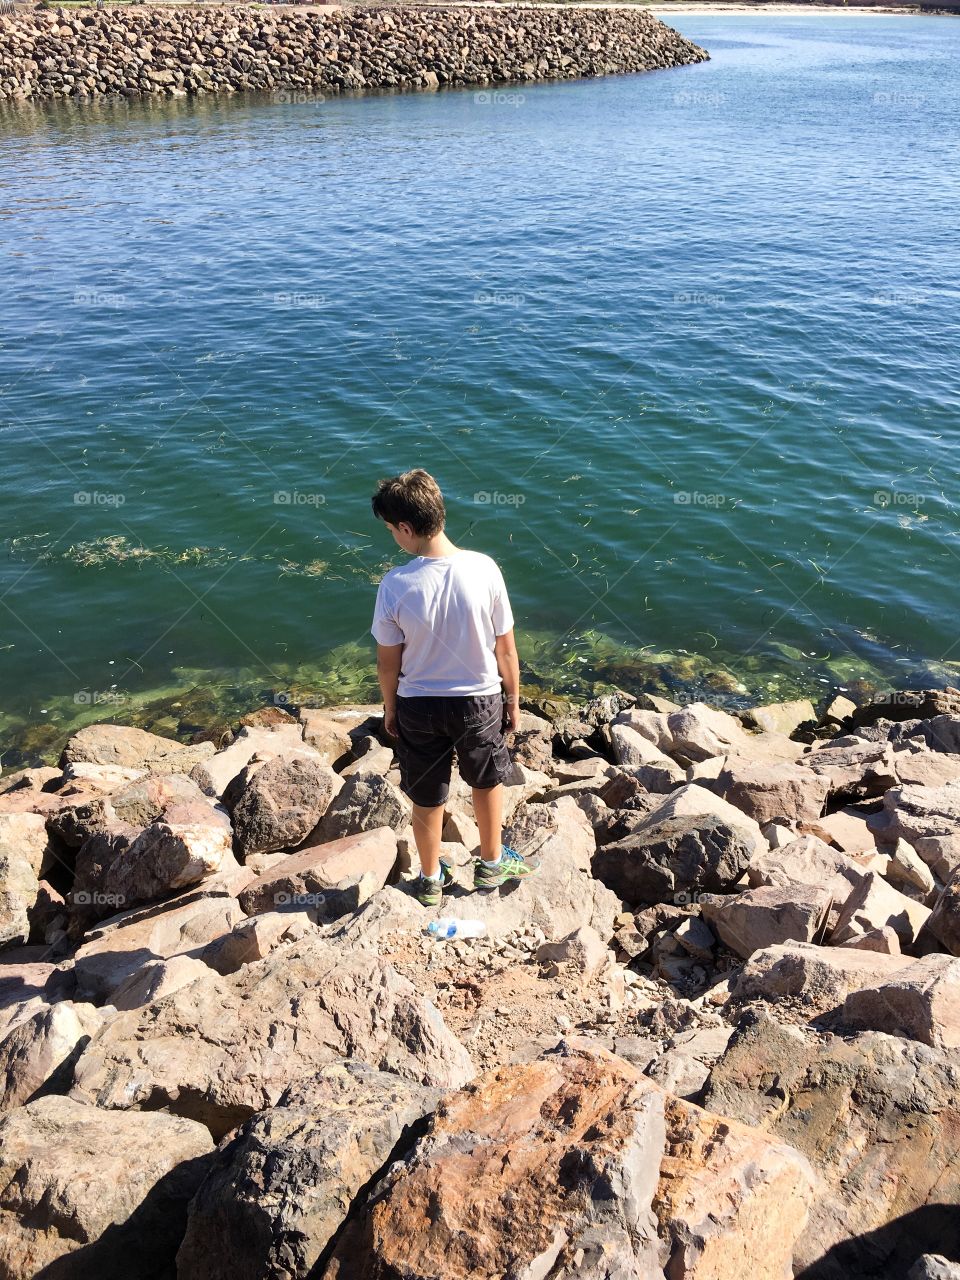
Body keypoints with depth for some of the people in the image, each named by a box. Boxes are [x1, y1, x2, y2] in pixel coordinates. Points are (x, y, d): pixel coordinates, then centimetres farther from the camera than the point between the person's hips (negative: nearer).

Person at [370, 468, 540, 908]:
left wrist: (390, 708, 9)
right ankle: (492, 864, 45)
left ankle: (432, 880, 41)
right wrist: (513, 700, 6)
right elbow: (505, 647, -9)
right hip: (480, 701, 1)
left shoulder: (396, 585, -21)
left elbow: (388, 662, -9)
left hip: (418, 707, 0)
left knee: (427, 799, 20)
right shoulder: (484, 569, -19)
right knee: (487, 781, 28)